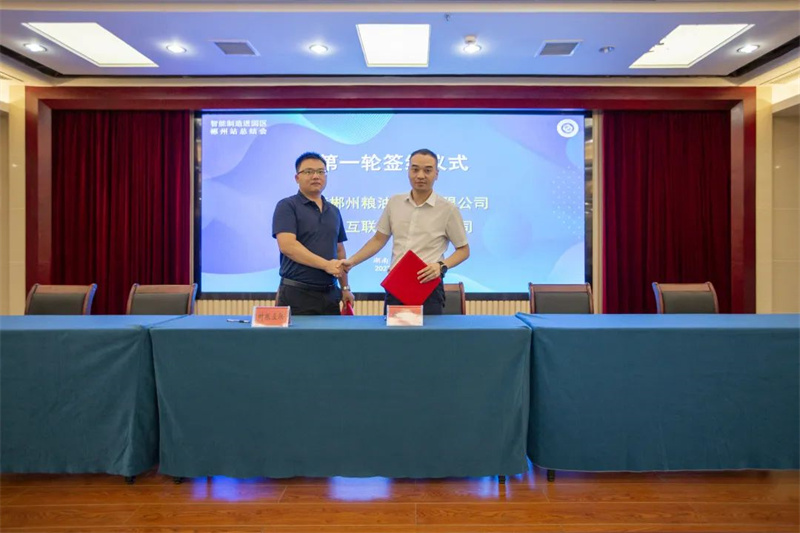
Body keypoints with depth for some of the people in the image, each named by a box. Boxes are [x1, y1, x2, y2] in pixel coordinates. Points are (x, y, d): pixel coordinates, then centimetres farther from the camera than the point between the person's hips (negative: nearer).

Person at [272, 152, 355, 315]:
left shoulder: (333, 211, 15)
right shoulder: (287, 206, -4)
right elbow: (287, 245, -17)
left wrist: (345, 288, 14)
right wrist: (326, 264, -20)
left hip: (330, 293, 6)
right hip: (296, 293, -5)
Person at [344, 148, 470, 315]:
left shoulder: (448, 209, -3)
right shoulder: (394, 202, 7)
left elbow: (463, 250, 3)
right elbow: (378, 240, 14)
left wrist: (441, 266, -15)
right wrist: (352, 261, 2)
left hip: (428, 286, -3)